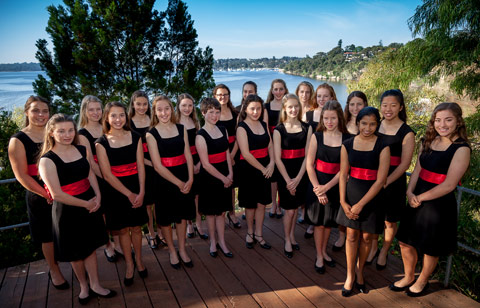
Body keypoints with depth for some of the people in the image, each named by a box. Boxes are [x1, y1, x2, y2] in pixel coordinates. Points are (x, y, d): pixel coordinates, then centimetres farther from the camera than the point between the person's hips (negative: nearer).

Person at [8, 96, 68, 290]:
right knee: (48, 236, 11)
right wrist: (47, 194, -15)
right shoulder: (18, 140, -6)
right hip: (40, 198, -3)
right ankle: (54, 271, 31)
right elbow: (21, 175, -9)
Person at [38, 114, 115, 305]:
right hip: (67, 210, -4)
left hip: (90, 206, 4)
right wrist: (85, 204, -14)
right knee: (75, 252, 14)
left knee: (90, 247, 15)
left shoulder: (82, 150, -1)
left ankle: (95, 285, 30)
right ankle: (83, 286, 36)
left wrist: (97, 197, -9)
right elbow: (57, 195, -20)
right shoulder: (47, 160, -17)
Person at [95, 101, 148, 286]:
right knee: (123, 229, 10)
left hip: (136, 189, 1)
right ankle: (129, 265, 28)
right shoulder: (101, 143, -7)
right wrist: (128, 194, -13)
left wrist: (141, 192, -13)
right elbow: (107, 174, -10)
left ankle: (139, 261, 33)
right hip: (115, 191, -1)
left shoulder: (135, 138, -1)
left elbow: (140, 167, -3)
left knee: (136, 227, 12)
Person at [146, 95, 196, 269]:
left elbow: (188, 155, 0)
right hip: (164, 181, -3)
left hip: (184, 180, 3)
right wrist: (178, 183, -13)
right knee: (166, 217, 11)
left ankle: (182, 249, 34)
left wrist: (190, 179, -12)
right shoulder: (151, 134, -9)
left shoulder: (181, 129, 2)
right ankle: (172, 251, 33)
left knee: (182, 214, 15)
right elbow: (157, 165, -13)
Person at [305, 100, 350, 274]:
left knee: (329, 222, 16)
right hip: (317, 185, -1)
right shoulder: (317, 137, -5)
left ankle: (324, 251, 38)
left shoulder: (347, 139, -6)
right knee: (319, 222, 8)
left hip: (335, 186, 1)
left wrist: (327, 187, -16)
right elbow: (309, 164, -6)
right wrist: (317, 188, -12)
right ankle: (319, 256, 26)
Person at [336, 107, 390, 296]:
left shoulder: (382, 147, -10)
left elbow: (380, 180, -13)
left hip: (372, 197, -1)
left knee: (366, 237, 11)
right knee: (352, 235, 8)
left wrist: (360, 204, -14)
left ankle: (359, 271, 35)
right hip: (351, 194, 2)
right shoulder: (348, 145, -1)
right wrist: (343, 201, -8)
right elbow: (343, 174, 0)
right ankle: (350, 275, 25)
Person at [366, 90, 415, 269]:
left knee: (389, 220, 12)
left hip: (393, 181, -3)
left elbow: (404, 164, -13)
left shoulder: (406, 133, -11)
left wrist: (385, 182, -19)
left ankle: (384, 252, 35)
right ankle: (373, 248, 38)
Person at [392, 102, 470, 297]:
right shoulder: (429, 142, 3)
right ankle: (408, 277, 39)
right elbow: (417, 169, 5)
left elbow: (449, 185, -18)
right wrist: (410, 192, -10)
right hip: (417, 200, 6)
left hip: (439, 204, -6)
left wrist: (420, 197, -14)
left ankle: (422, 281, 40)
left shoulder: (461, 149, -15)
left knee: (430, 248, 14)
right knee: (405, 242, 15)